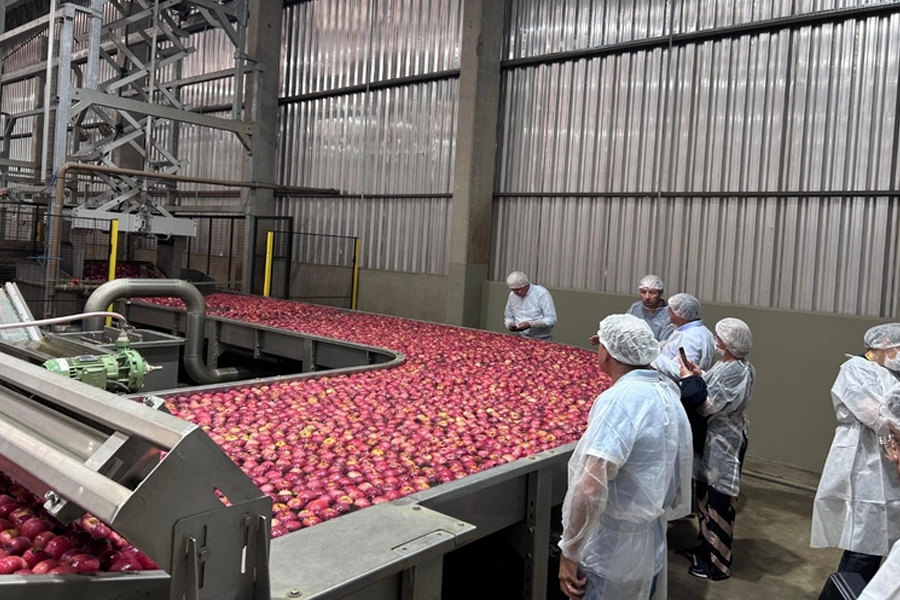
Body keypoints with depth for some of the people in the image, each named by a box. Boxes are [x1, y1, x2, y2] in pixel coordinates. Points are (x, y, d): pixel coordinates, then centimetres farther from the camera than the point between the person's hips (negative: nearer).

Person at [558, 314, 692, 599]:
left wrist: (569, 552, -24)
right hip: (653, 545, 8)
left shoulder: (620, 399, -25)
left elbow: (590, 488, -32)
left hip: (613, 552, -8)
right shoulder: (667, 393, 2)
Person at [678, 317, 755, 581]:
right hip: (711, 440, 10)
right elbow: (712, 390, 11)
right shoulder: (726, 365, 5)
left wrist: (689, 378, -17)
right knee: (705, 497, 21)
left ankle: (718, 564, 17)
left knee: (719, 503, 3)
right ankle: (706, 547, 37)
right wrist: (699, 376, -4)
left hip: (724, 444, -10)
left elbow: (707, 406, -25)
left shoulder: (736, 372, -25)